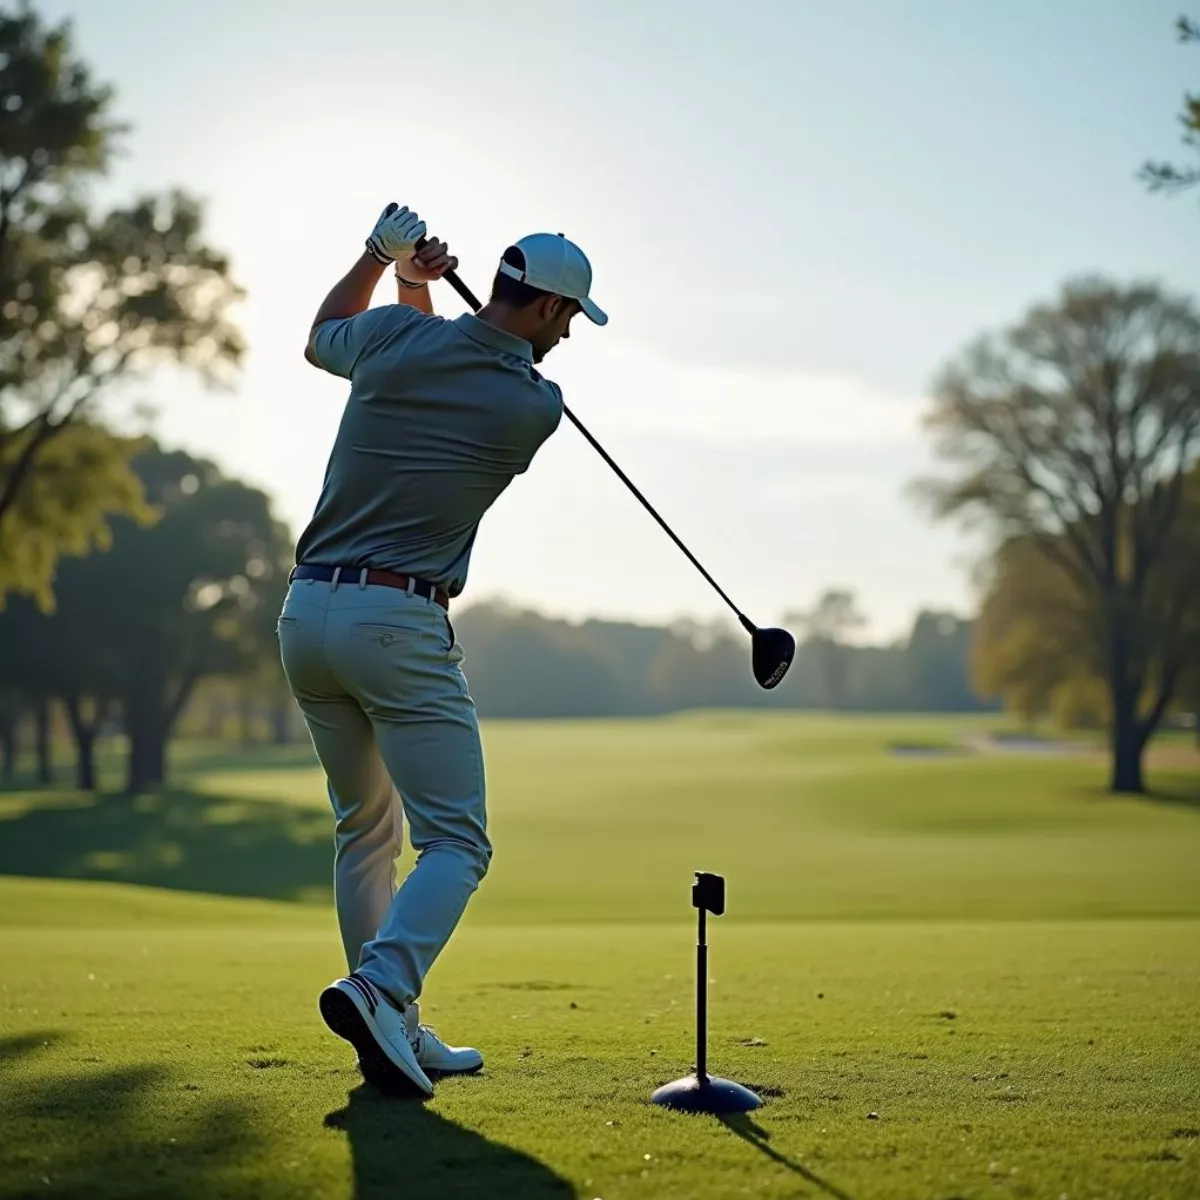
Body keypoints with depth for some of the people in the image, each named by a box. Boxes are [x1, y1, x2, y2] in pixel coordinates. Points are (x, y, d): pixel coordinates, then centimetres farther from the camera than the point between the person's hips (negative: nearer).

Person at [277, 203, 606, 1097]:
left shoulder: (395, 337, 2)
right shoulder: (536, 406, -5)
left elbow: (322, 339, 27)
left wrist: (385, 256, 27)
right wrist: (418, 287, 18)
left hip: (308, 611, 6)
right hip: (398, 623, -6)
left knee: (367, 829, 17)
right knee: (455, 842, -3)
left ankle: (395, 1032, 15)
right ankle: (379, 989, -27)